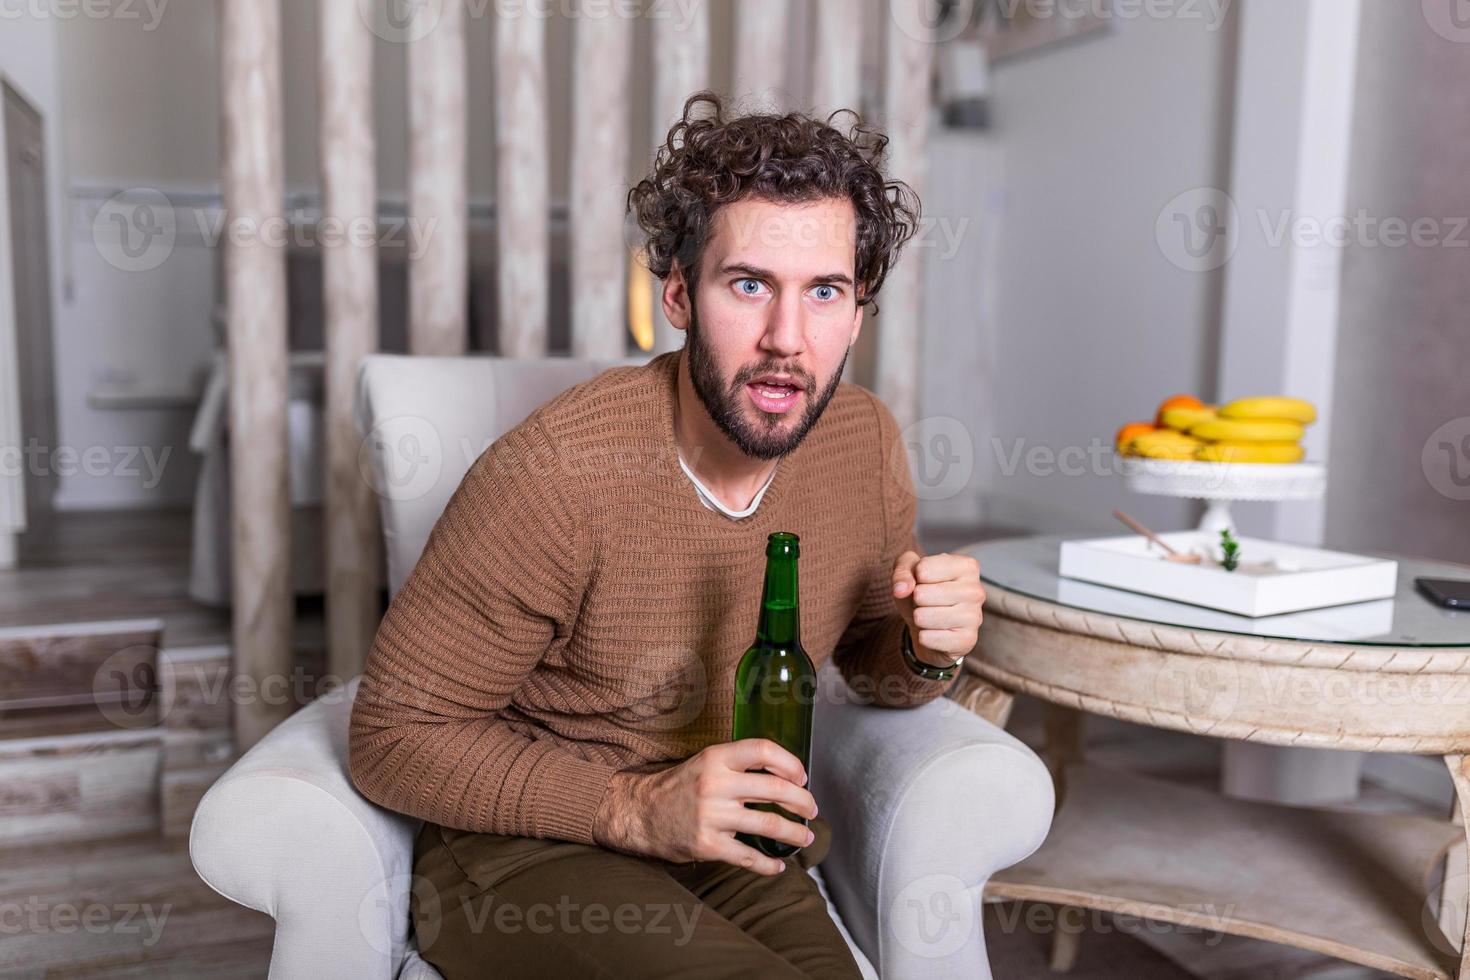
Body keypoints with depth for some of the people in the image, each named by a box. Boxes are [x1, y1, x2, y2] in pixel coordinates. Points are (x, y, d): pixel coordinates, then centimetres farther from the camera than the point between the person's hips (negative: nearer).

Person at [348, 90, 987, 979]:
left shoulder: (865, 441, -5)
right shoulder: (556, 472, -23)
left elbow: (872, 668, 12)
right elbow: (396, 737, -14)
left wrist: (927, 650, -12)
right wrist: (635, 807, -25)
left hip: (733, 842, 5)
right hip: (524, 848, -4)